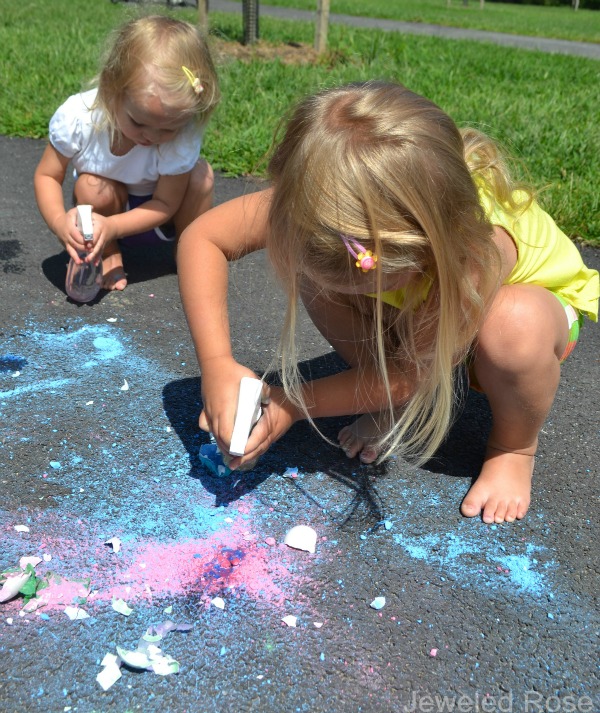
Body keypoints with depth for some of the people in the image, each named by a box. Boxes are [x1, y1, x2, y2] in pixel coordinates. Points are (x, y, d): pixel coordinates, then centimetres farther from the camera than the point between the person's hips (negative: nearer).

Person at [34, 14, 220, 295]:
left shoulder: (183, 138, -32)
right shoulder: (76, 117, -30)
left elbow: (165, 204, -23)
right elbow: (47, 175, -18)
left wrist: (112, 226, -39)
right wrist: (59, 221, -40)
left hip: (153, 213, 0)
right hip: (104, 208, 0)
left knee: (200, 174, -28)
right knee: (92, 187, -34)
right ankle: (108, 255, -4)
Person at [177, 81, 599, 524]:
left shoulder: (478, 250, -42)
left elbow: (410, 374, -30)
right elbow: (203, 237, -27)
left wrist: (292, 406, -27)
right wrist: (216, 364, -37)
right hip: (412, 308, 4)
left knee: (514, 325, -40)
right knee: (314, 263, -24)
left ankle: (514, 447, -6)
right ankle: (395, 401, -1)